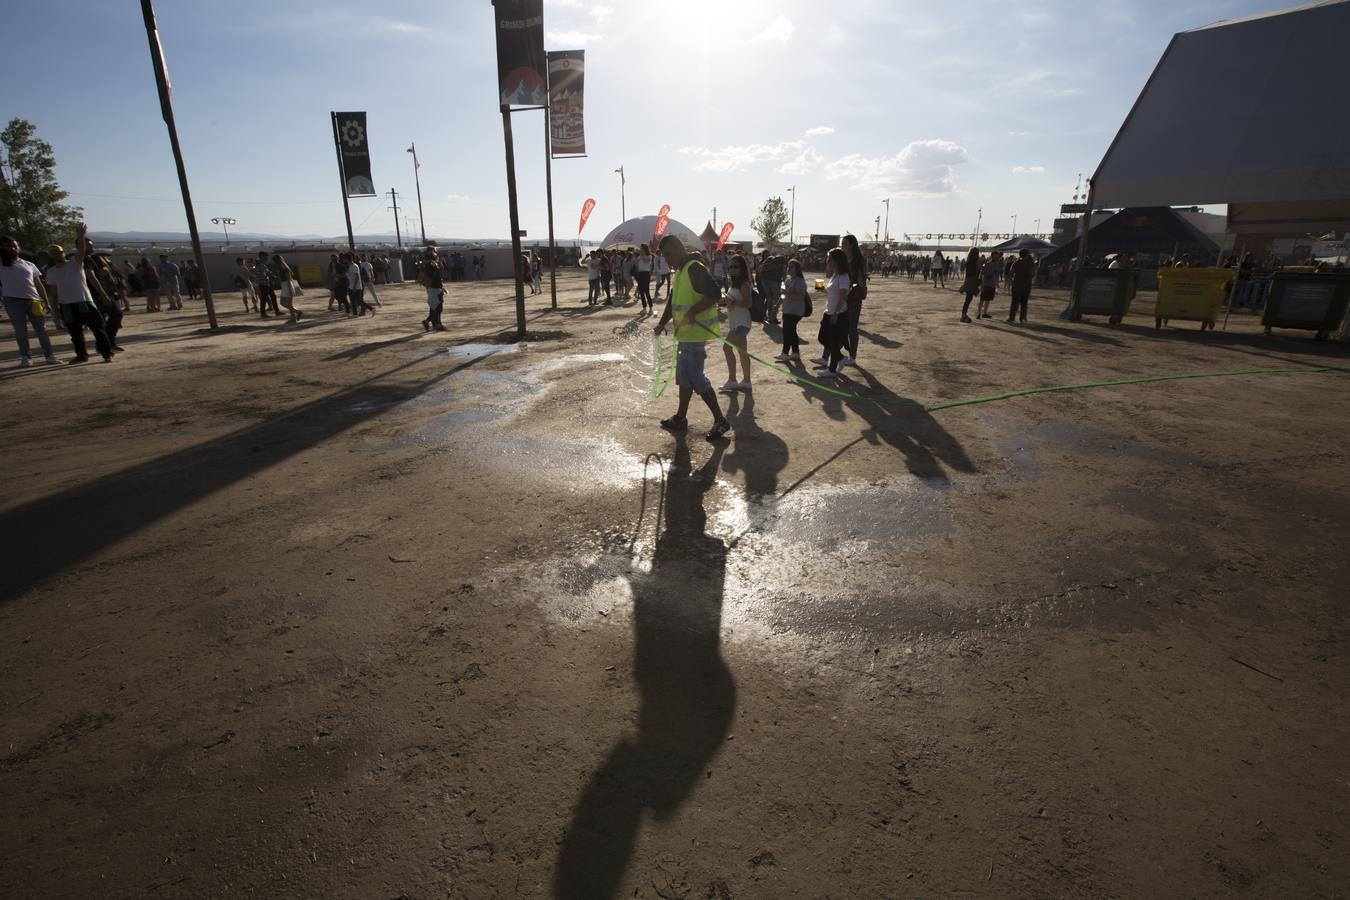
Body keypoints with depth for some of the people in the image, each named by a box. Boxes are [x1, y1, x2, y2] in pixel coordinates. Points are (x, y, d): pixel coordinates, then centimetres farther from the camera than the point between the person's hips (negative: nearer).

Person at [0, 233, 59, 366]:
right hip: (13, 301, -2)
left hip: (33, 300, 2)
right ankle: (25, 357, 7)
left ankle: (49, 356, 8)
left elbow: (39, 284, 15)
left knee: (42, 329, 3)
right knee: (20, 331, 2)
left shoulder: (29, 265, 15)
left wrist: (46, 302, 9)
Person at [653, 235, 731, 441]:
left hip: (695, 334, -10)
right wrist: (662, 323, 14)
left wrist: (692, 312, -27)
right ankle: (680, 419, 28)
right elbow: (673, 300, 22)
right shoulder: (680, 272, 14)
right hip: (685, 333, 10)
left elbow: (714, 294, -28)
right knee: (684, 376, 17)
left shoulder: (695, 269, -17)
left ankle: (720, 421, 1)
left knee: (695, 378, -7)